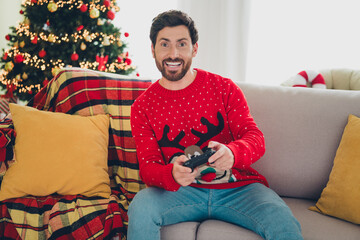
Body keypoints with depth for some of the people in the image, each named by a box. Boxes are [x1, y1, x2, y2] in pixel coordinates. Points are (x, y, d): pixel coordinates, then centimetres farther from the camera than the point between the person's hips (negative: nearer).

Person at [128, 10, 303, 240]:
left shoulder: (224, 88, 3)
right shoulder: (142, 107, 4)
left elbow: (255, 137, -4)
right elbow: (148, 166, -2)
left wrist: (231, 152, -29)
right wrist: (172, 174, -28)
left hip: (237, 187, 0)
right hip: (180, 192, 1)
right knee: (140, 207, -29)